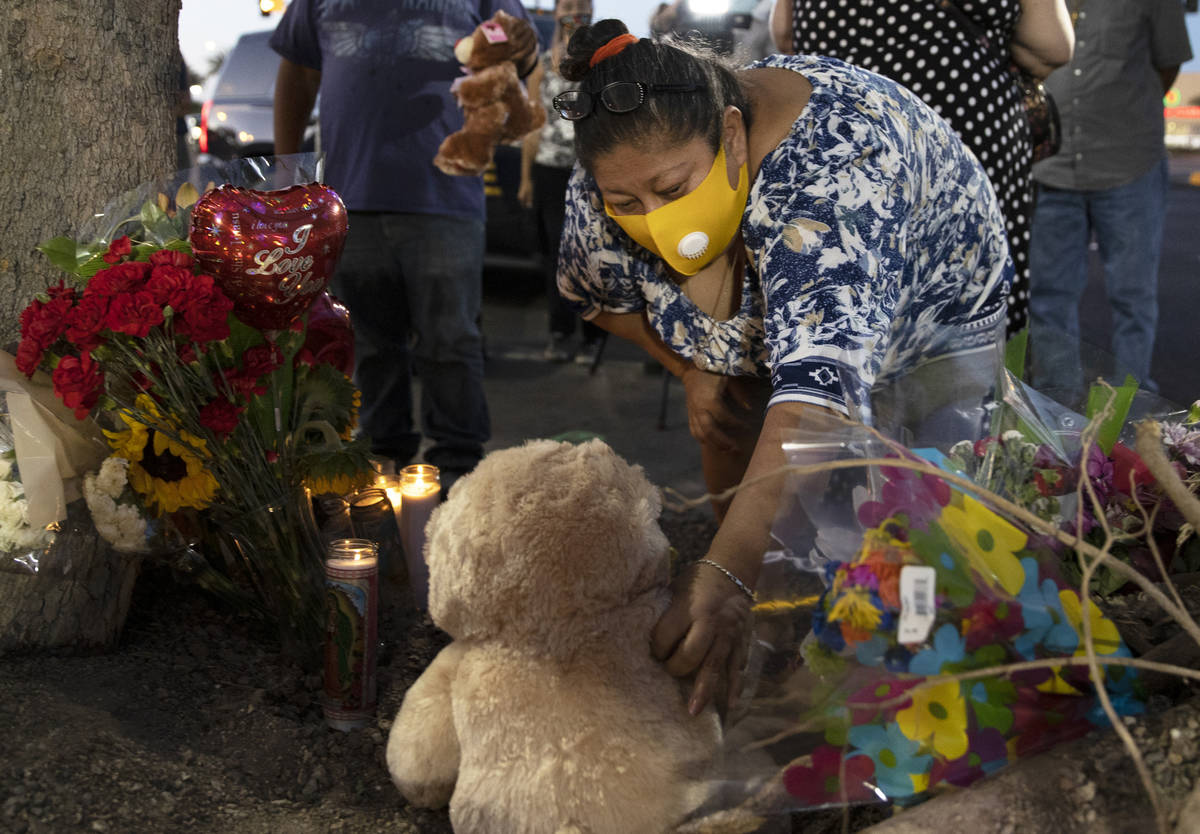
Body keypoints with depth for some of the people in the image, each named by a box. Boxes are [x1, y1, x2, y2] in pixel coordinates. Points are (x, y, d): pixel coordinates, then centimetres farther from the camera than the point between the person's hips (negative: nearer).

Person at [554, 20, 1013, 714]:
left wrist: (727, 577, -67)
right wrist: (690, 369, -16)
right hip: (755, 333, 5)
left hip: (929, 314, -4)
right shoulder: (608, 192, -25)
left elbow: (816, 385, -57)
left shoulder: (828, 169, -45)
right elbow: (601, 292, 0)